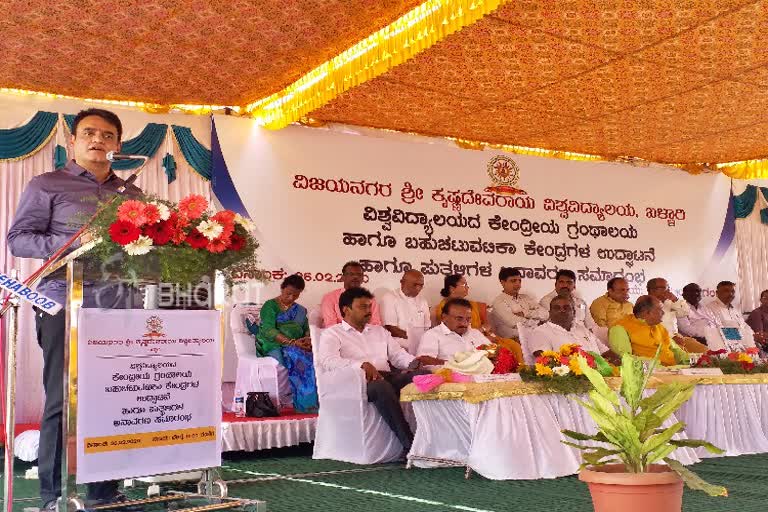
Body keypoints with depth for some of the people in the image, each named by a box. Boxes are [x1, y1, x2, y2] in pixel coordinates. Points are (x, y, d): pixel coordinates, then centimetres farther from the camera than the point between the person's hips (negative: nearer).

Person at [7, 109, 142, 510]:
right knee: (62, 401, -1)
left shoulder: (132, 195, 20)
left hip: (119, 307, 4)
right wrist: (74, 243, -14)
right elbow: (17, 239, -1)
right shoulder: (47, 185, 7)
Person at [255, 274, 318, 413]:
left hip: (298, 347, 5)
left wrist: (308, 339, -11)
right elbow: (268, 330, -12)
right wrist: (291, 342, -25)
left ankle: (314, 403, -30)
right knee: (298, 357, -36)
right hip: (274, 346, -5)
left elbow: (307, 330, 15)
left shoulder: (301, 310, 22)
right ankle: (304, 404, -34)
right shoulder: (270, 306, 2)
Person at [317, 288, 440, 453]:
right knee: (382, 386, -40)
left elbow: (398, 355, 22)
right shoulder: (331, 333, 11)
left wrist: (415, 361, -3)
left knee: (425, 375, -23)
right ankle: (410, 446, -38)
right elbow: (328, 361, -8)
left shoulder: (380, 331, 30)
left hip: (388, 377, 5)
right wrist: (362, 364, -23)